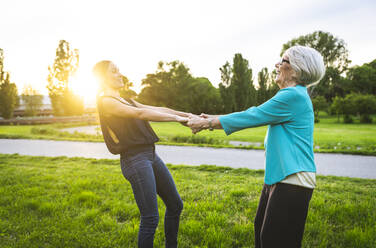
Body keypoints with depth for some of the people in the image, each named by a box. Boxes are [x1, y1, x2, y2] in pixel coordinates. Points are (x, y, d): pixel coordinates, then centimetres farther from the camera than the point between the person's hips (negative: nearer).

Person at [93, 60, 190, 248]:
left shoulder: (126, 101, 19)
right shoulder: (106, 102, -7)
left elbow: (157, 109, 12)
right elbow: (140, 113, -20)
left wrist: (191, 115, 5)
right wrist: (177, 118, -22)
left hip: (151, 155, 9)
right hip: (135, 160, -9)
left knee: (175, 205, 15)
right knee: (151, 218, -7)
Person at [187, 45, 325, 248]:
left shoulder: (294, 96, -16)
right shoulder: (293, 95, 17)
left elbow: (251, 117, -15)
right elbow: (254, 115, 18)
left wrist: (206, 123, -6)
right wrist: (212, 120, 15)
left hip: (293, 180, -10)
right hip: (278, 178, 10)